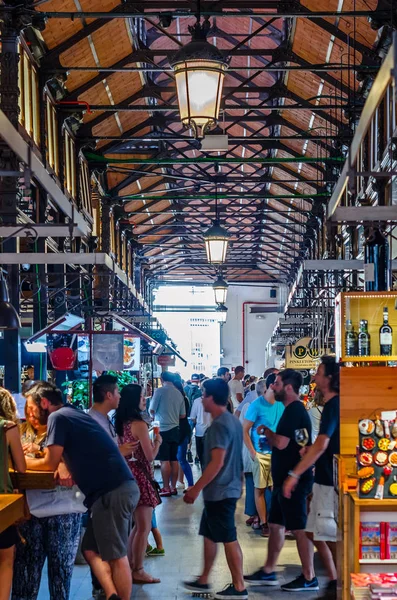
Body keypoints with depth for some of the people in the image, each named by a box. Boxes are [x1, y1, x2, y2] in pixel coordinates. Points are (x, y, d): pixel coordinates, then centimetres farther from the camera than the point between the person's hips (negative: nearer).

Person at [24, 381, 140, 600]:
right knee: (92, 549, 12)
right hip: (122, 488, 9)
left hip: (111, 492, -9)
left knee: (116, 556, -4)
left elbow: (50, 464, -2)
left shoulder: (58, 417, -6)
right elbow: (62, 457, 28)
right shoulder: (73, 414, 21)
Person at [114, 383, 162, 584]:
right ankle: (138, 571, 4)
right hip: (139, 476, -9)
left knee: (137, 525, 20)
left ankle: (130, 566, 24)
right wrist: (157, 441, 1)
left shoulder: (122, 423, 8)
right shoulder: (139, 424, -17)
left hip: (128, 474, 9)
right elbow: (150, 456, -17)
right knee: (144, 527, 0)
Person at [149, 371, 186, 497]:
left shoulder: (160, 391, -9)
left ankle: (166, 488, -1)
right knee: (174, 460, 9)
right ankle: (173, 487, 13)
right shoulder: (179, 393, 6)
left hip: (163, 429, -5)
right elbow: (183, 415, 10)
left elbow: (152, 410, -5)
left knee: (165, 460, -2)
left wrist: (154, 415, 18)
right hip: (175, 429, 5)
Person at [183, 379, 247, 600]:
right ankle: (204, 581, 26)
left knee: (229, 539, -2)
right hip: (228, 488, 10)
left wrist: (196, 488, -18)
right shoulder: (233, 421, 11)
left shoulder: (219, 425, -19)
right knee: (209, 535, 17)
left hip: (220, 492, -10)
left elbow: (217, 462, -24)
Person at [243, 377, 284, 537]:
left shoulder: (281, 404, 2)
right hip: (261, 453, -4)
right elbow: (244, 430, -8)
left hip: (277, 452, 4)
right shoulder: (256, 405, -11)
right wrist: (252, 452, -11)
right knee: (260, 489, 5)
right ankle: (263, 523, 13)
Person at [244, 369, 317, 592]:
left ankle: (309, 578, 4)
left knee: (299, 528, -3)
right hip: (286, 479, 11)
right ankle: (268, 572, 23)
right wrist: (270, 434, 9)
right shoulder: (293, 409, 14)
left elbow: (281, 443, -25)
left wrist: (267, 431, -8)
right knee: (276, 525, 15)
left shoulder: (294, 411, -18)